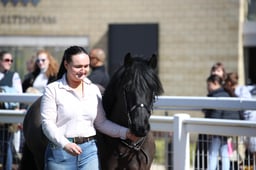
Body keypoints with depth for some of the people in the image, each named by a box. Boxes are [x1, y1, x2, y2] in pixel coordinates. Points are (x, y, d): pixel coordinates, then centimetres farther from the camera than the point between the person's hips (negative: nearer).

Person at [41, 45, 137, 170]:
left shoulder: (94, 90, 10)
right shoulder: (52, 90, -4)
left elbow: (101, 122, 14)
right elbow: (47, 123, -11)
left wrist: (124, 132, 0)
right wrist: (65, 144, -26)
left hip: (89, 150, 3)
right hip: (60, 150, -3)